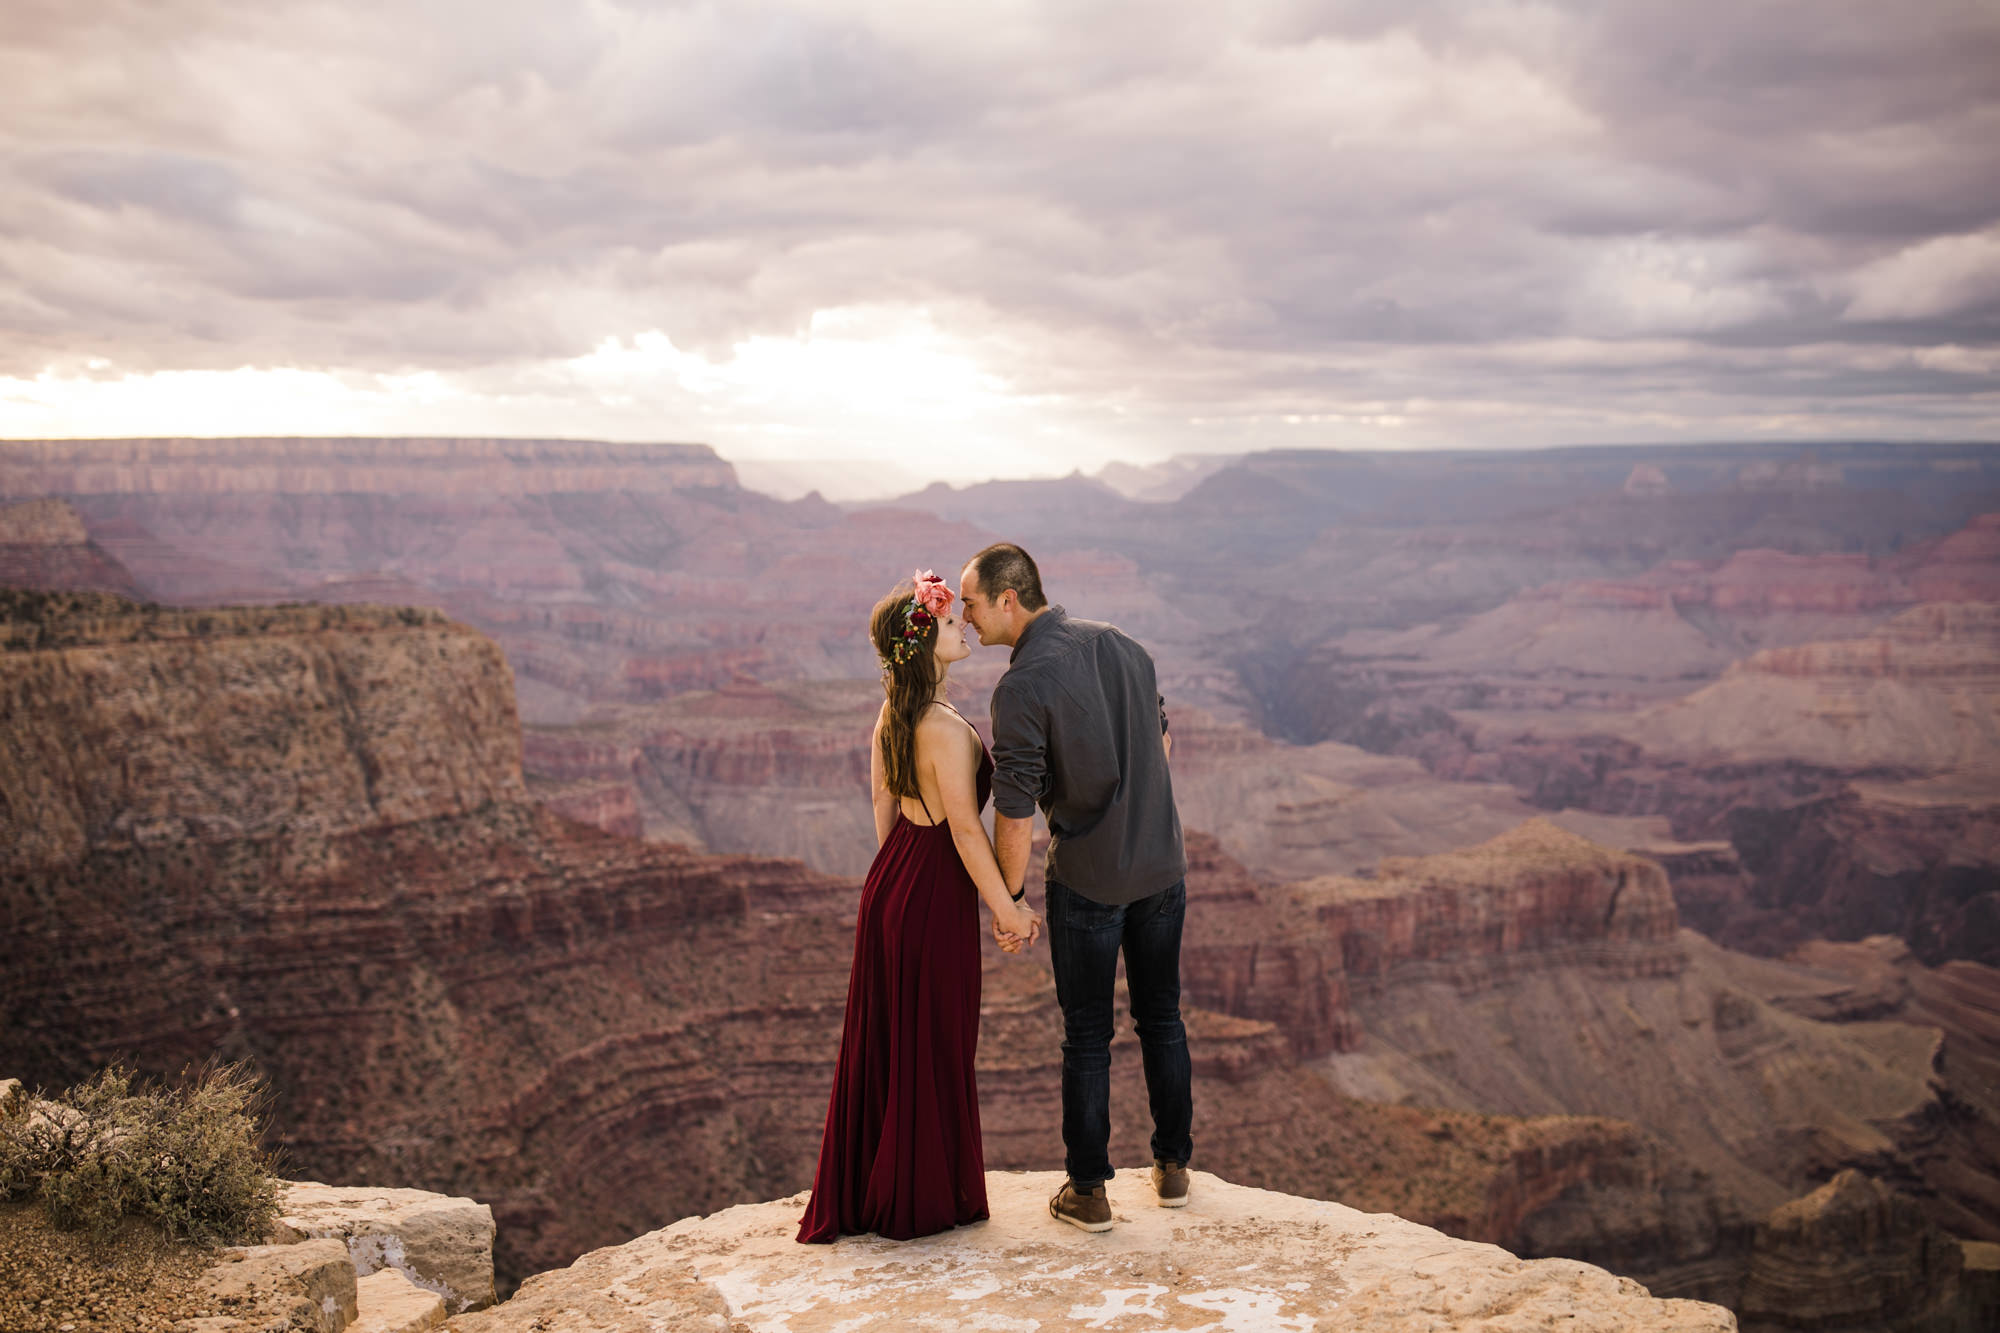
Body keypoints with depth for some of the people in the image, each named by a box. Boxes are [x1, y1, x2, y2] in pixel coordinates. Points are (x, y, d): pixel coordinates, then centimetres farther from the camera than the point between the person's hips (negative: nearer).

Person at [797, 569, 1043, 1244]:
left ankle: (860, 1193, 30)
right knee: (934, 1048, 7)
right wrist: (1006, 905, -11)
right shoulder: (947, 729, -23)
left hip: (888, 882, 9)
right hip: (936, 892, -9)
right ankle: (924, 1198, 21)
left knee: (881, 1039, 17)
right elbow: (965, 830, -20)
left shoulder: (889, 716, 4)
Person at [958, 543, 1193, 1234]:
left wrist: (1007, 901, -5)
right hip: (1162, 865, 6)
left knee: (1087, 1035, 7)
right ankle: (1173, 1167, 29)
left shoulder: (1022, 685, -19)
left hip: (1086, 879, -6)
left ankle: (1088, 1191, 16)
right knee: (1161, 1018, 18)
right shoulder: (1122, 644, 3)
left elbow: (1015, 812, -18)